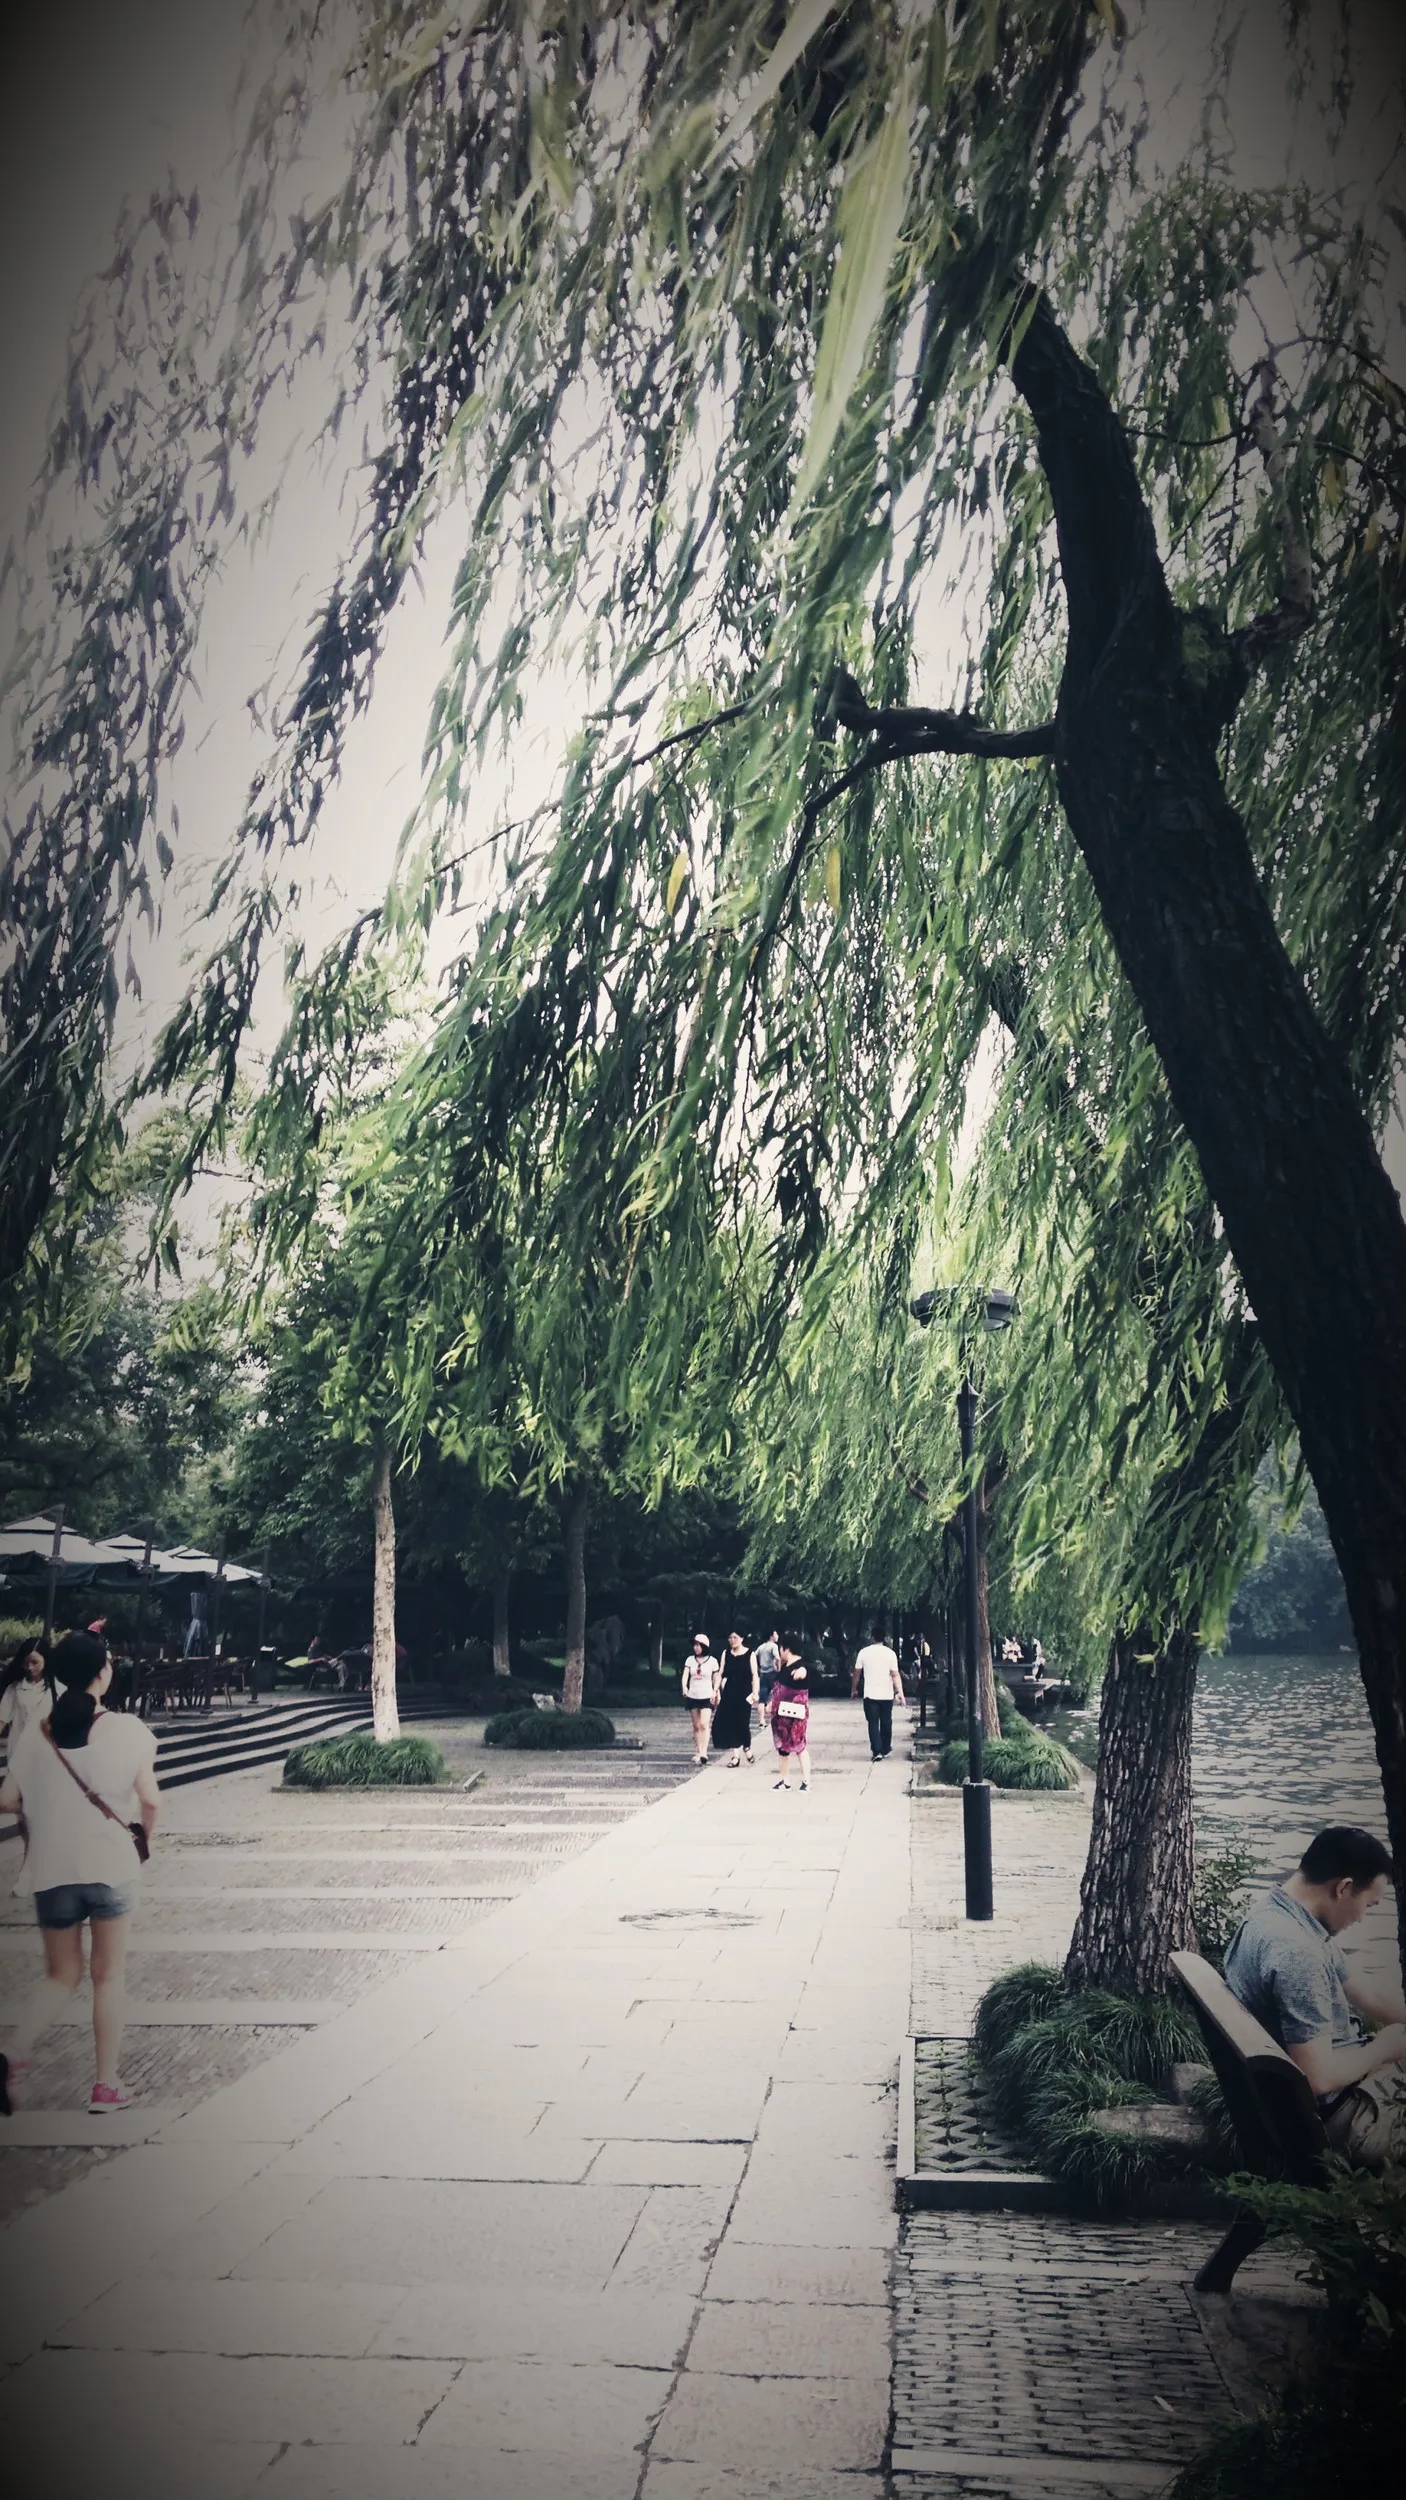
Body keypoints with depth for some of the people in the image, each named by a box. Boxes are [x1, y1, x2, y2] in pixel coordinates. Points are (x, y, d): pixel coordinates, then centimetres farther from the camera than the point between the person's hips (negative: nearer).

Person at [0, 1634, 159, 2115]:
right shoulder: (127, 1730, -9)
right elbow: (149, 1800, -10)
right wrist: (144, 1834, 10)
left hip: (52, 1869, 3)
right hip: (110, 1866, -2)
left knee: (61, 1974, 19)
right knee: (108, 1976, 11)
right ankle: (106, 2085, 14)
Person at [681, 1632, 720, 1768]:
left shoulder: (712, 1660, -3)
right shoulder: (690, 1659, 3)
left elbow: (716, 1678, 4)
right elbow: (685, 1675, -7)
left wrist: (715, 1692, -6)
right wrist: (684, 1687, -24)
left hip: (706, 1697, -3)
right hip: (692, 1696, 4)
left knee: (704, 1725, -15)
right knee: (696, 1726, 10)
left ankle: (703, 1754, -20)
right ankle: (697, 1752, 19)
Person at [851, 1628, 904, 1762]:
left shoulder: (864, 1652, -3)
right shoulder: (890, 1653, -3)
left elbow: (857, 1673, 2)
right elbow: (895, 1675, -8)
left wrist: (853, 1690, 15)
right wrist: (900, 1692, -8)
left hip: (870, 1695, -1)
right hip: (887, 1695, 1)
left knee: (873, 1723, 1)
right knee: (886, 1723, 14)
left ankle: (876, 1752, -9)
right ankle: (885, 1750, 24)